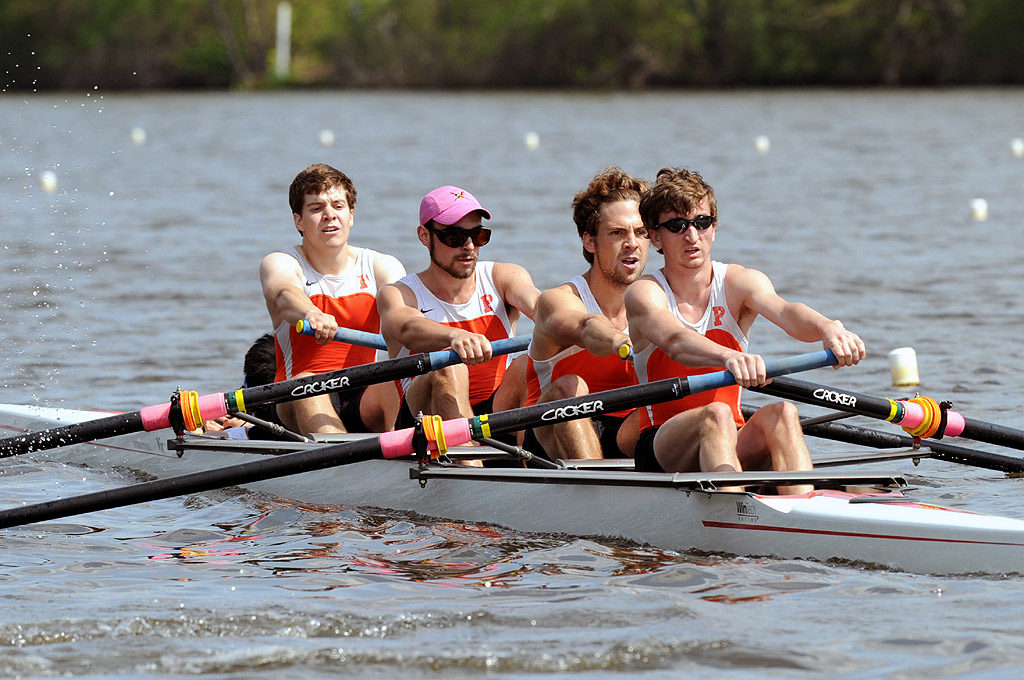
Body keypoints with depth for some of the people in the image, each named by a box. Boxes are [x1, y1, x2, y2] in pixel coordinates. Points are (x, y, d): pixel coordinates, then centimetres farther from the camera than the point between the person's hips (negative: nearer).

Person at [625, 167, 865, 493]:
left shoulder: (739, 283, 4)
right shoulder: (644, 293, -5)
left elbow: (785, 312, -19)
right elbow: (674, 340, -28)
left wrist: (827, 327, -43)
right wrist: (729, 356, -51)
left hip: (735, 442, 3)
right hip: (661, 449, -3)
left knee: (780, 413, -27)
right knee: (716, 414, -33)